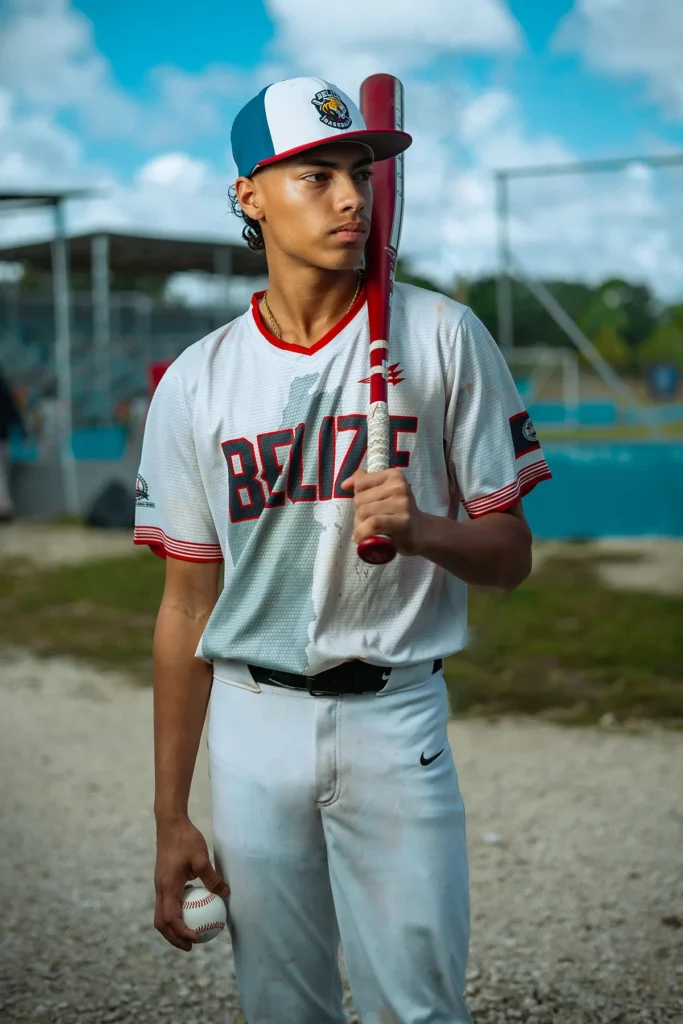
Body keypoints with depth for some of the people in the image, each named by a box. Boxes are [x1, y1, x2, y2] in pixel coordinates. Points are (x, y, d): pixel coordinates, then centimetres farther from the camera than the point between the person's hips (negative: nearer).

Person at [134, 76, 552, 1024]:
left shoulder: (443, 337, -2)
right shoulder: (196, 381, 2)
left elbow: (512, 555, 0)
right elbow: (188, 606, 4)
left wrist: (420, 528, -23)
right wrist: (171, 817, 4)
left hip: (395, 717, -1)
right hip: (251, 723, 2)